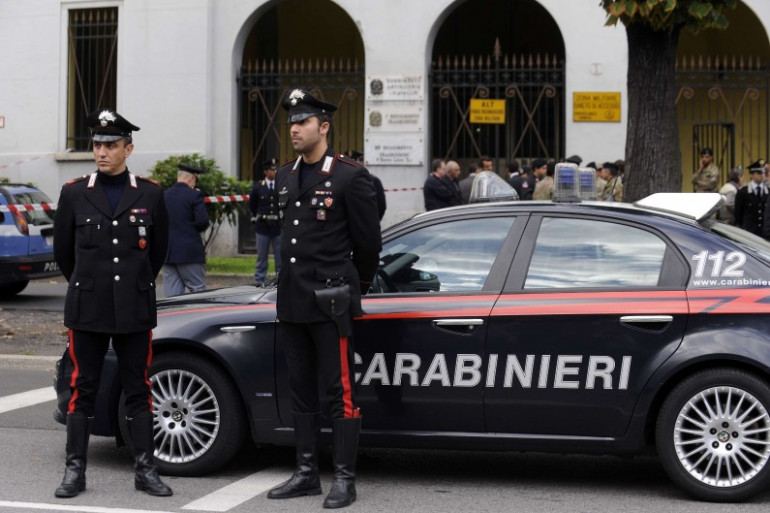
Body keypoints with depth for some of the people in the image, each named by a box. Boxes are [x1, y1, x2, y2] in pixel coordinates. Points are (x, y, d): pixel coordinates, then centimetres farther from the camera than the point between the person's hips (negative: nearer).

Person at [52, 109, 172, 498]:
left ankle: (145, 470, 12)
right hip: (87, 309, 0)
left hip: (135, 311, 0)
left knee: (138, 390, 5)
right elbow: (62, 250, 12)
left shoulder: (150, 194, 3)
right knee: (83, 389, 3)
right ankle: (75, 471, 10)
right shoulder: (74, 193, 2)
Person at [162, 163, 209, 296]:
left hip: (167, 254, 5)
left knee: (172, 295, 6)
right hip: (189, 252, -5)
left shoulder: (163, 196, 9)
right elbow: (203, 222, -13)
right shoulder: (195, 196, -7)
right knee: (198, 293, 0)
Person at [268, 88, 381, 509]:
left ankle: (344, 479, 2)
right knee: (301, 390, 12)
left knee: (339, 391, -3)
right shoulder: (284, 178, 13)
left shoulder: (350, 176, -8)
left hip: (331, 301, -7)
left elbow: (368, 239, -3)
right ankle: (306, 474, 20)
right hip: (292, 300, 7)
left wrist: (357, 287, 8)